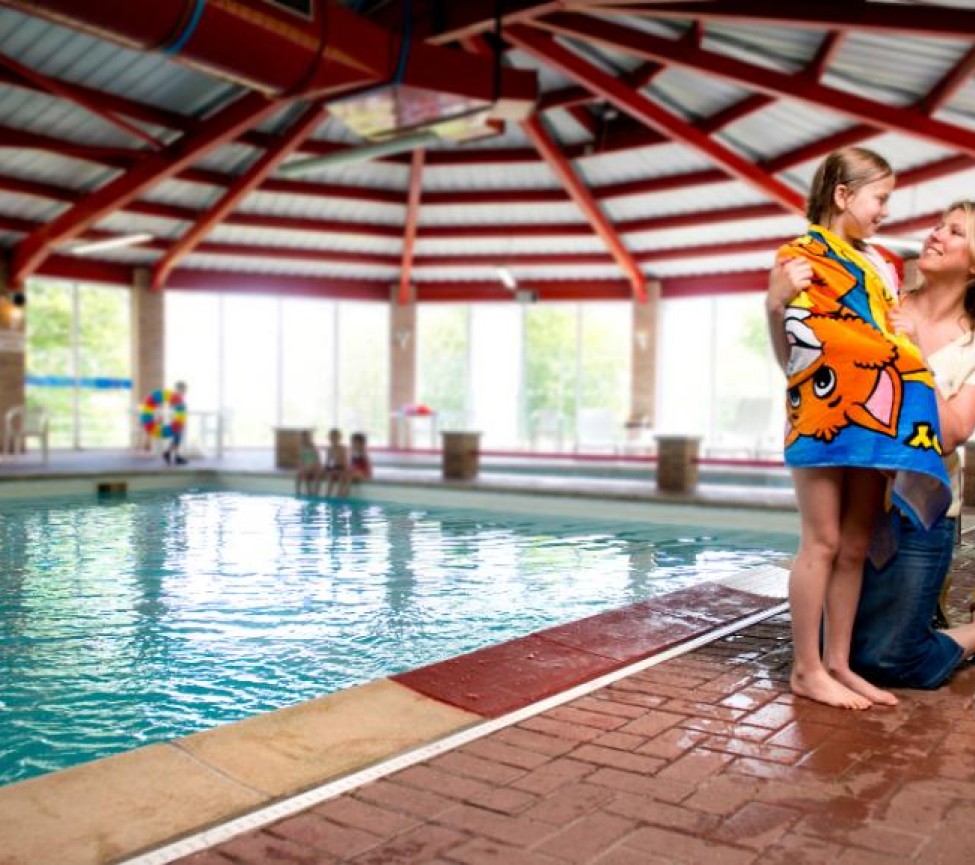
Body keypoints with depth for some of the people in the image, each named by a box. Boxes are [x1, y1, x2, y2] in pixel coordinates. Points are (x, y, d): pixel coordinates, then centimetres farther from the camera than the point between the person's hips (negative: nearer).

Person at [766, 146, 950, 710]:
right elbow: (799, 336, -10)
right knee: (823, 543, -5)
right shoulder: (801, 255, -2)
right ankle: (808, 670, 3)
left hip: (873, 416, 7)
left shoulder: (881, 265, 20)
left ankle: (838, 663, 15)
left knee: (856, 546, 7)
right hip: (823, 413, -7)